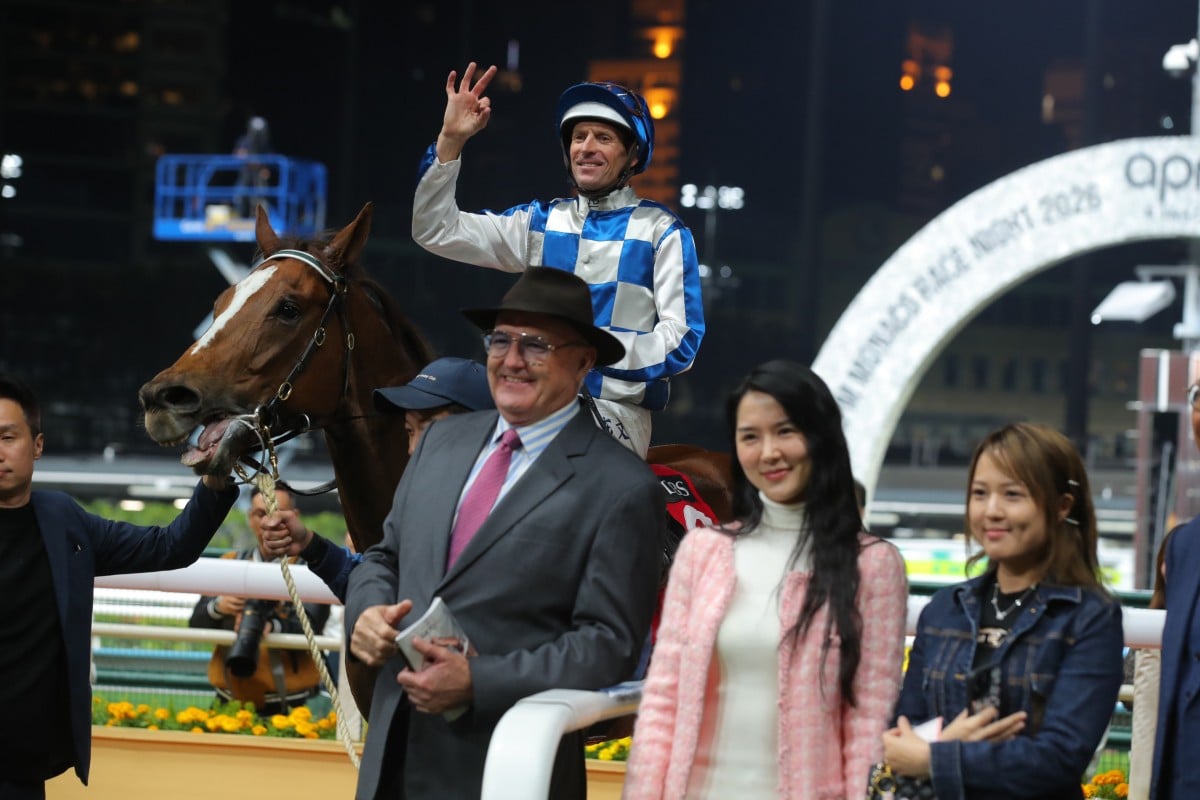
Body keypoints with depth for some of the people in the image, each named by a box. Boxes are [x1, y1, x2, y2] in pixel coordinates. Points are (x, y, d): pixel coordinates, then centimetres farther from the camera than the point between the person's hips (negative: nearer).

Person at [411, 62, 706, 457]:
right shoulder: (542, 222, 16)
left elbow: (680, 340, -4)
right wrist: (450, 141, -1)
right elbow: (437, 231, 10)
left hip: (617, 410, -4)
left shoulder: (661, 231, 4)